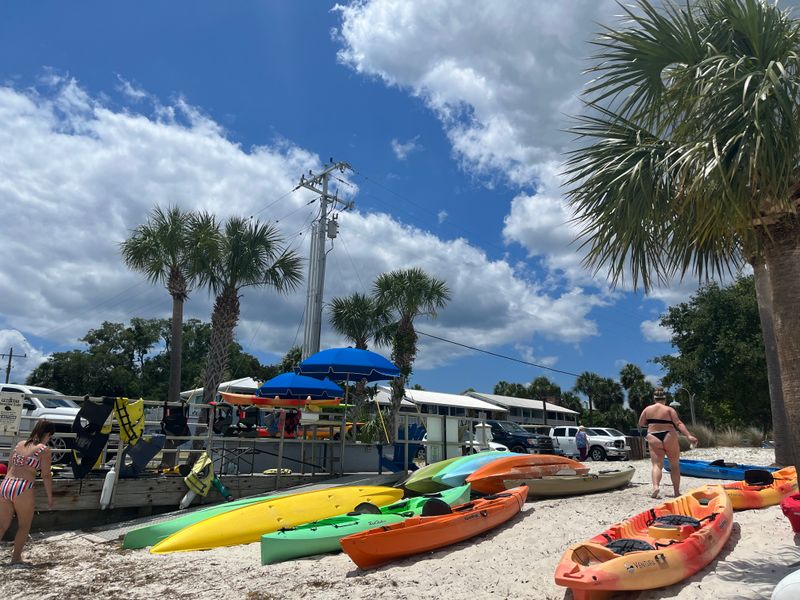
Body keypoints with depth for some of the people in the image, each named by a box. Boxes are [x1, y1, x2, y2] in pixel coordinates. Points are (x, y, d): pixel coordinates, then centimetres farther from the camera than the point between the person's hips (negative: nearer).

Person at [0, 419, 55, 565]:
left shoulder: (19, 444, 15)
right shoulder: (44, 450, -5)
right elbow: (46, 475, -5)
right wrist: (50, 497, 4)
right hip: (22, 489, -6)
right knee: (24, 526, 14)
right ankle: (16, 558, 20)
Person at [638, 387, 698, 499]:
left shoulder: (647, 409, 7)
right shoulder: (669, 409, 1)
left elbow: (641, 424, 13)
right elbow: (678, 423, -10)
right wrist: (689, 436, -15)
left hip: (654, 439, 1)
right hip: (669, 437, 0)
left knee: (657, 465, -3)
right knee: (675, 465, 14)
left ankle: (656, 486, -28)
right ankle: (677, 492, 16)